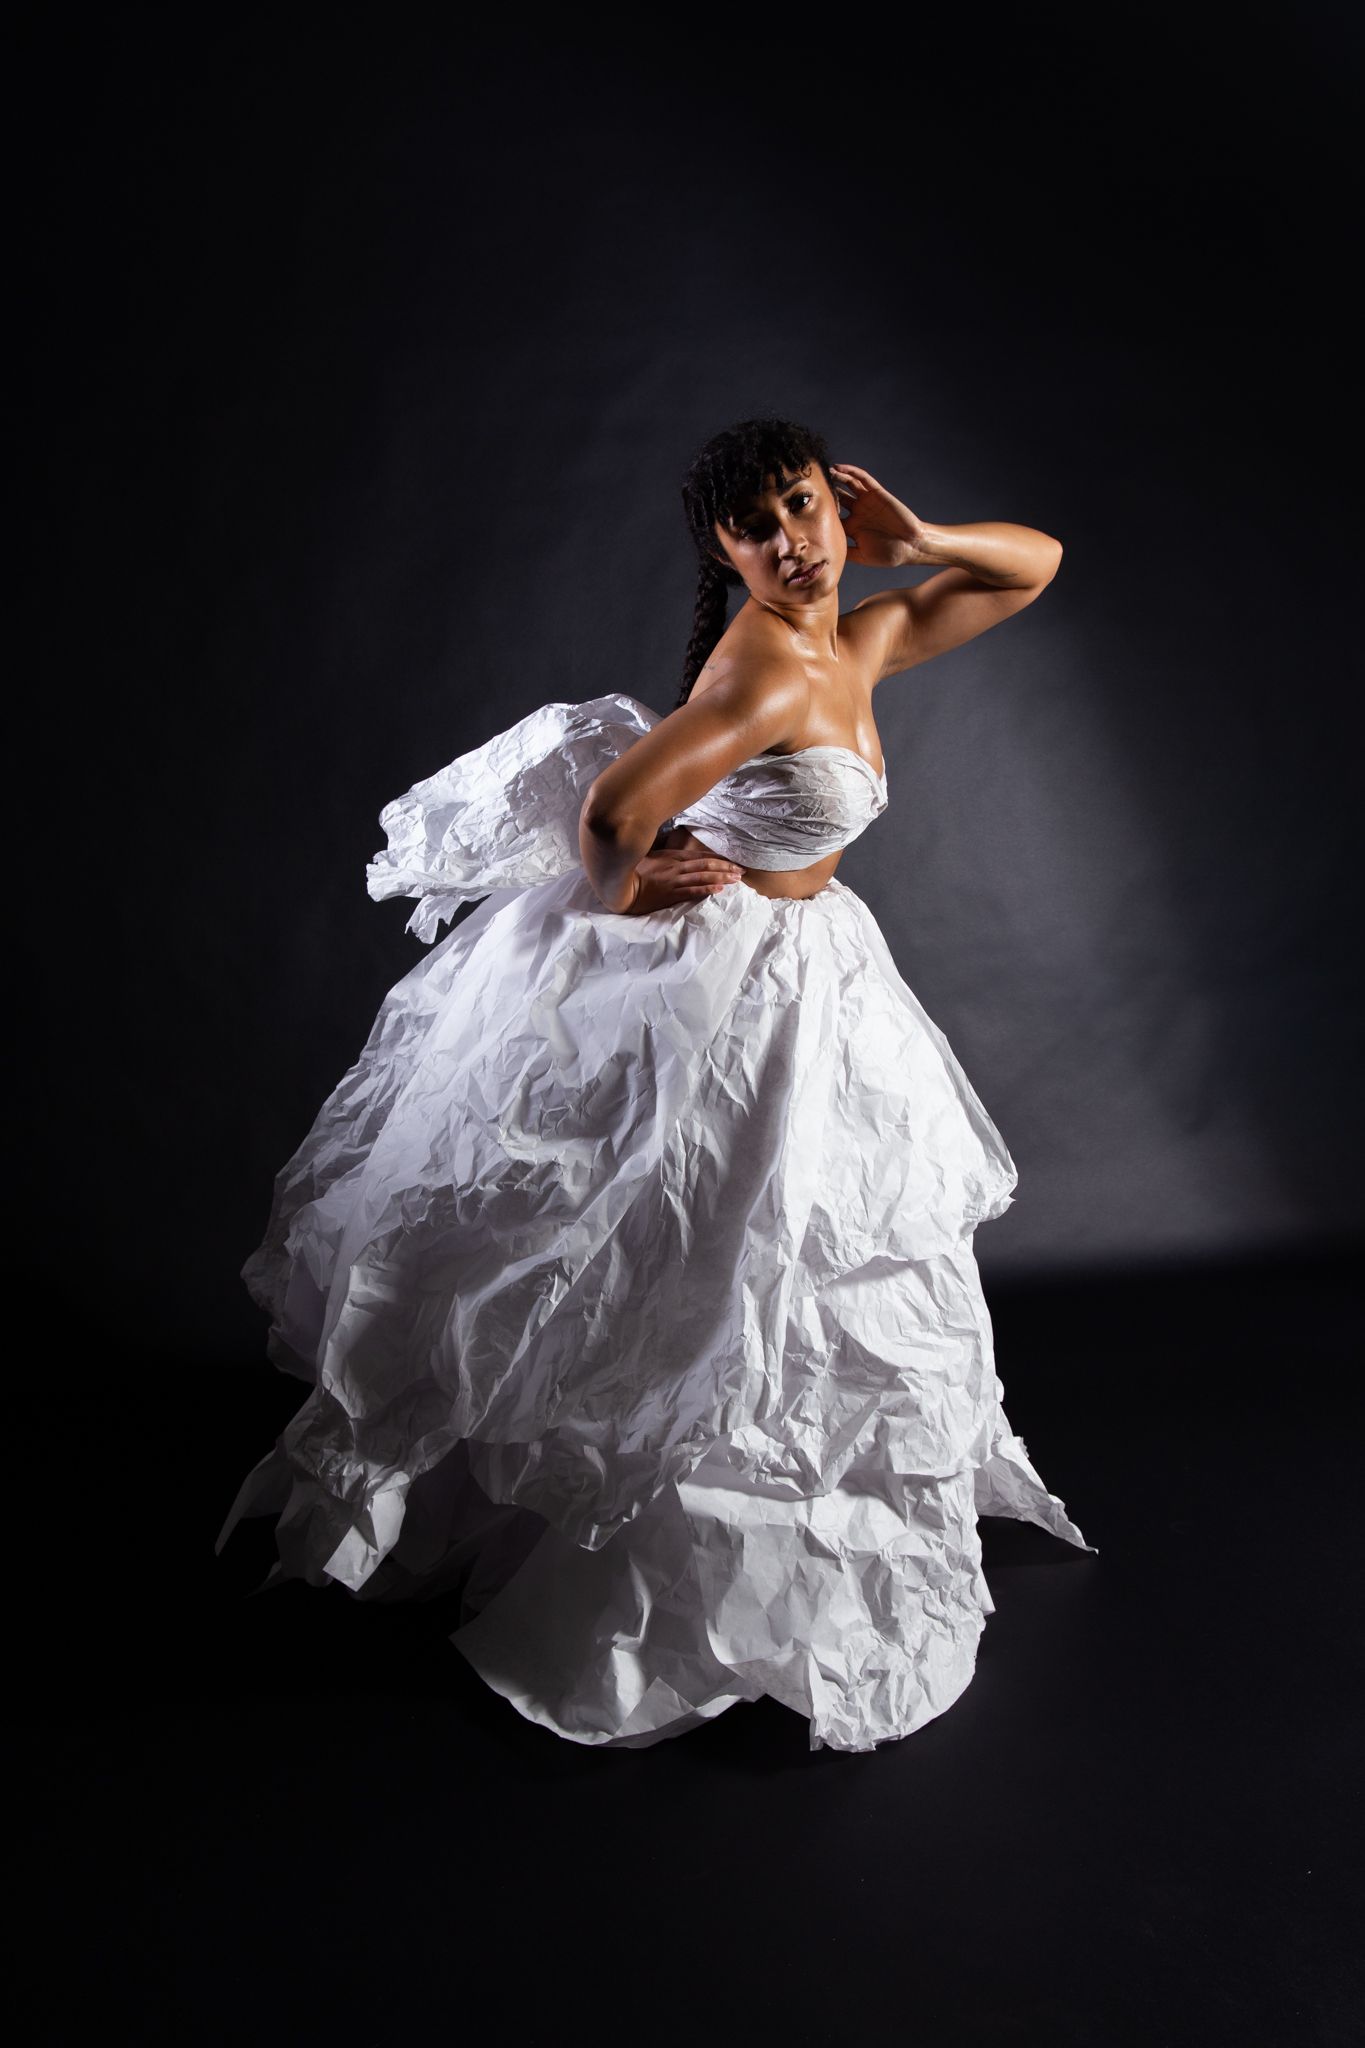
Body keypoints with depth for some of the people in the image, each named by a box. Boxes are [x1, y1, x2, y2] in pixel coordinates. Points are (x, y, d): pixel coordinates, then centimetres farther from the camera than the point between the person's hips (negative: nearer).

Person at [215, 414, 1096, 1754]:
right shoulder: (767, 663, -24)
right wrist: (615, 896, -15)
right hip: (706, 991, -9)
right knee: (698, 1282, 3)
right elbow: (612, 809, -35)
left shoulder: (864, 640, 2)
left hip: (797, 979, 9)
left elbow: (1037, 564, 15)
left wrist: (916, 540, -1)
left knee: (772, 1268, 22)